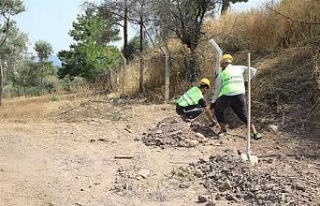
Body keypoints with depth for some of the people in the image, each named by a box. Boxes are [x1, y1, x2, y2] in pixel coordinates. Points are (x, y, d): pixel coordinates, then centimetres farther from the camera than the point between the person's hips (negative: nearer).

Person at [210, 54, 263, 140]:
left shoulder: (221, 75, 11)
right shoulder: (239, 68, 16)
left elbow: (218, 89, 14)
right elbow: (253, 70, 15)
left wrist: (213, 102, 23)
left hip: (226, 96, -2)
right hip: (239, 96, 2)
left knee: (218, 111, 25)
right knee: (244, 115, 14)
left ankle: (223, 130, 16)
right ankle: (255, 133, 3)